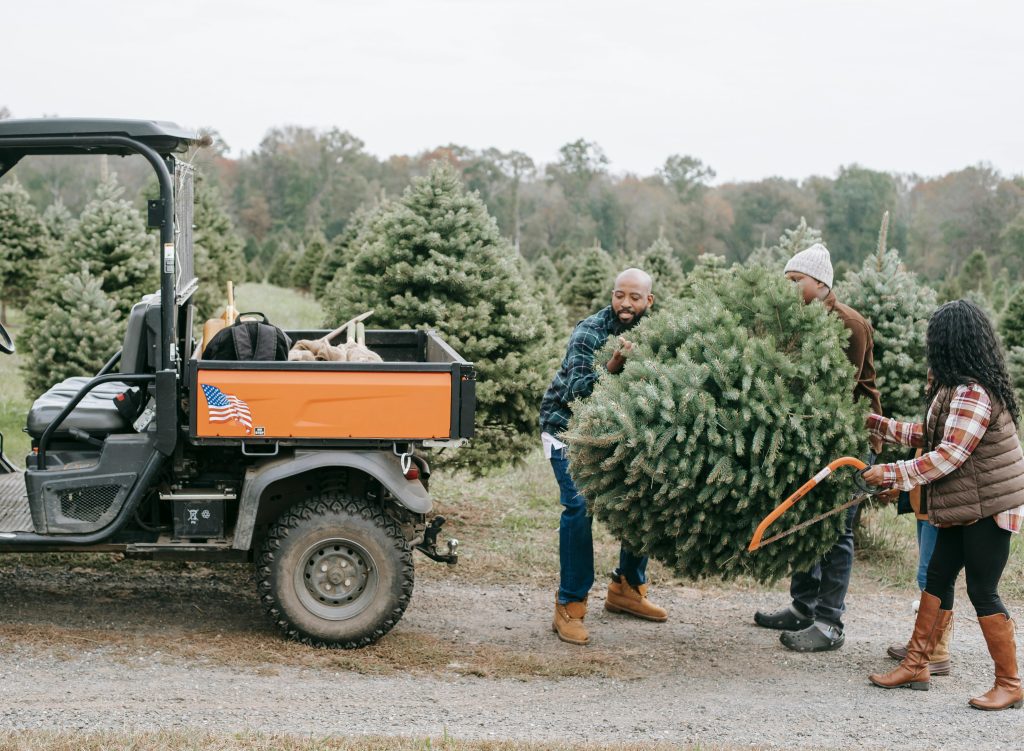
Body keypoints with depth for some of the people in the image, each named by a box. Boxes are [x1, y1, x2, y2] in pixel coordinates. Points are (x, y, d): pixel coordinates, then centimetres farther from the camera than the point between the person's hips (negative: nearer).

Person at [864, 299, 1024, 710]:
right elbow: (931, 434, 18)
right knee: (938, 577, 12)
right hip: (966, 506, 10)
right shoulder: (959, 388, 10)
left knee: (982, 591, -4)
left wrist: (891, 474, -19)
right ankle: (916, 665, 20)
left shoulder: (972, 394, -22)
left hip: (988, 507, -10)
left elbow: (948, 455, -25)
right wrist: (877, 424, 22)